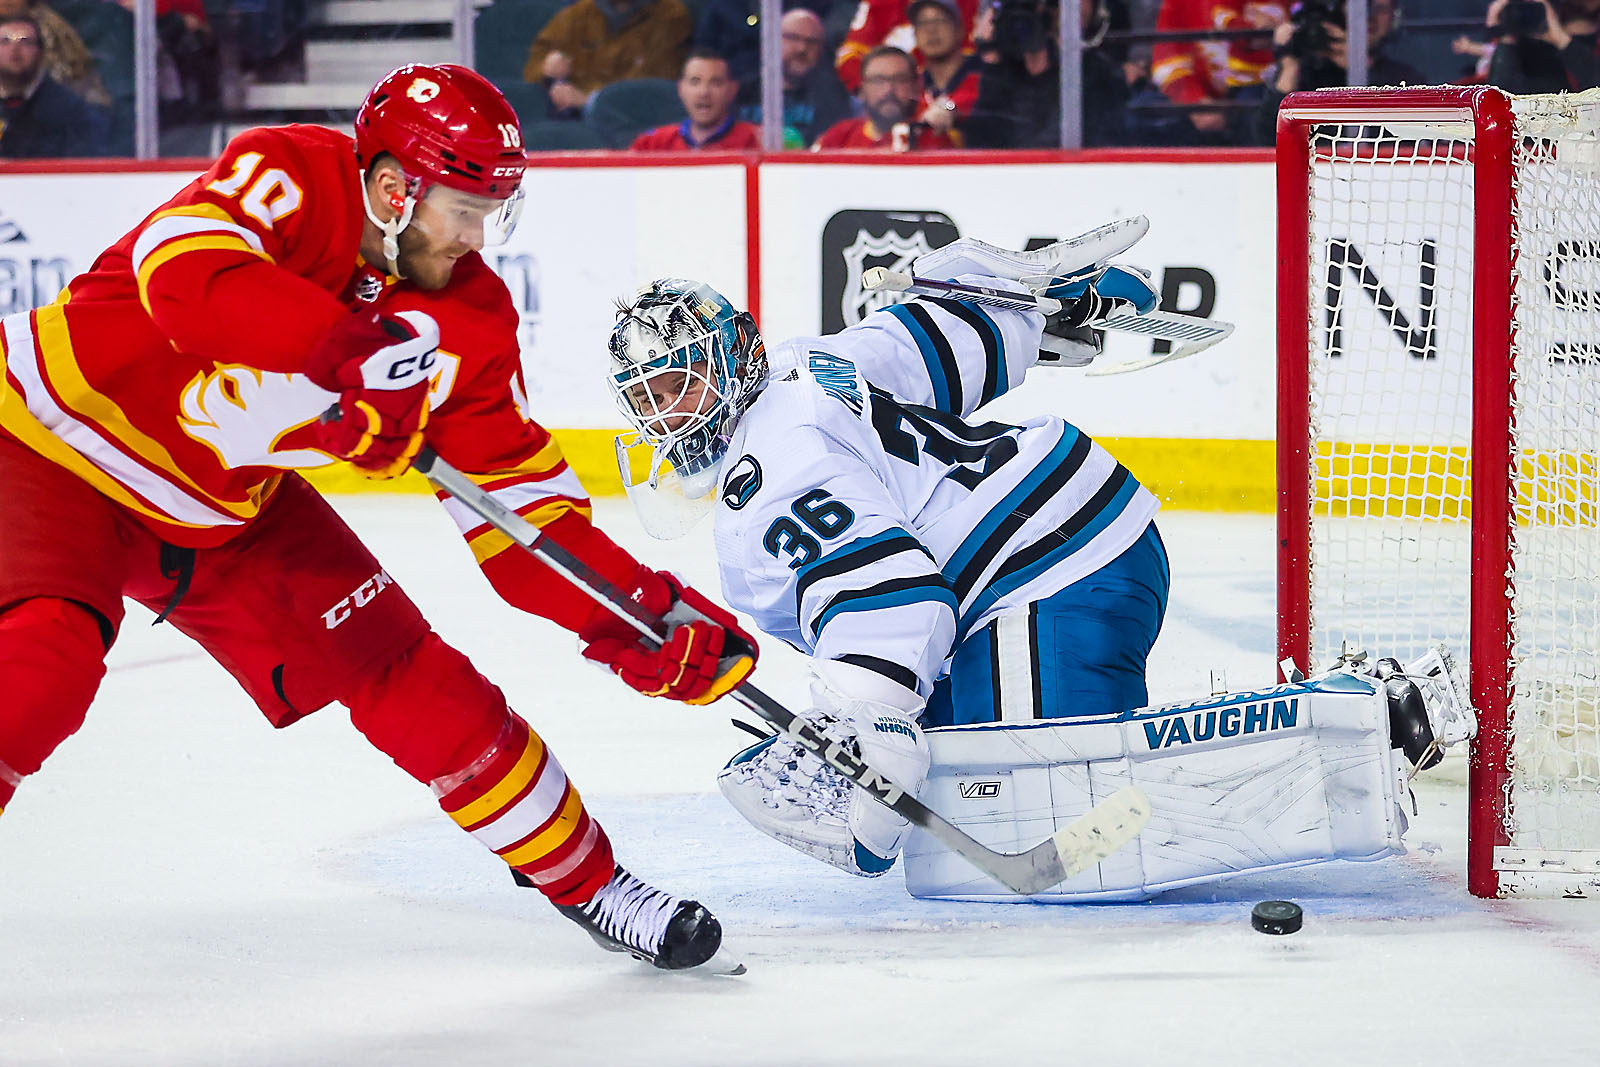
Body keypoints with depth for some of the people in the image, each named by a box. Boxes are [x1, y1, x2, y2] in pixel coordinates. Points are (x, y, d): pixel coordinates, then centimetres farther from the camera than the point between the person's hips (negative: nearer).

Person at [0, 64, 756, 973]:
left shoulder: (470, 316, -7)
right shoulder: (286, 180, -26)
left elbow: (515, 494, -3)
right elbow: (186, 272, -46)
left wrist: (631, 611, -14)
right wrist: (349, 345, -54)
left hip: (233, 511, 6)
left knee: (408, 677, 4)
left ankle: (584, 881, 20)